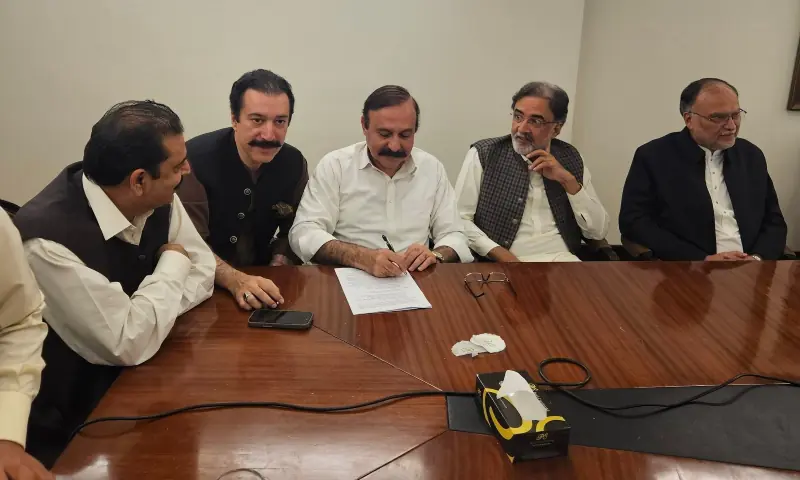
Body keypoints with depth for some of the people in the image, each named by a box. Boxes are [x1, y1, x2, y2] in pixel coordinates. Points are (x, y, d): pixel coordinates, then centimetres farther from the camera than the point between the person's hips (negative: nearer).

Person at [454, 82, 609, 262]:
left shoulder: (571, 159, 9)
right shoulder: (483, 154, 0)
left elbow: (599, 231, 6)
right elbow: (459, 218, -4)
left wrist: (568, 181, -6)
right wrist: (500, 254, -17)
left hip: (562, 258, 2)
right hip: (503, 262, -2)